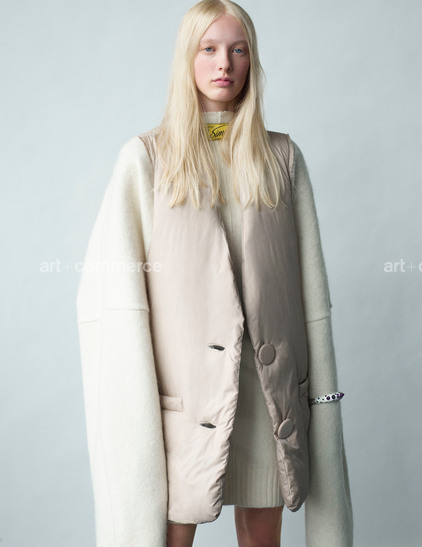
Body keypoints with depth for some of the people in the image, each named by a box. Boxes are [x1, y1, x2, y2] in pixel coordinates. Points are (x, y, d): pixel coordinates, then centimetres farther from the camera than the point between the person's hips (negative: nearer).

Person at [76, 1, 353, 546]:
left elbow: (310, 280, 8)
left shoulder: (282, 156, 11)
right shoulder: (146, 156, 5)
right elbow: (111, 286, -2)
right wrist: (130, 403, -10)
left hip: (269, 379, 2)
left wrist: (323, 389, 4)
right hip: (182, 382, -2)